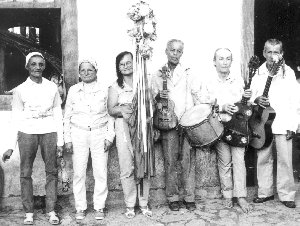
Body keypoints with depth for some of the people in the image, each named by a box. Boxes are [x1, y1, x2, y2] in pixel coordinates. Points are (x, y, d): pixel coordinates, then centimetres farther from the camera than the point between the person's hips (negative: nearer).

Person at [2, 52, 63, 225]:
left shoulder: (52, 87, 7)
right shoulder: (20, 90, 4)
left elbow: (58, 115, 9)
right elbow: (16, 119, 5)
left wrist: (60, 141, 4)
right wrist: (11, 146, 2)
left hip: (49, 132, 1)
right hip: (27, 132, -1)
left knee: (52, 171, 0)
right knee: (25, 172, -1)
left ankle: (51, 210, 8)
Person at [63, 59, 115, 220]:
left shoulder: (104, 90, 3)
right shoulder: (73, 90, 5)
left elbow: (110, 116, 7)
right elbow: (67, 116, 7)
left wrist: (109, 136, -1)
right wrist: (67, 139, 2)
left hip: (99, 134, 0)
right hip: (78, 133, 1)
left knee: (101, 172, 0)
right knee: (79, 172, 1)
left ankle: (99, 207, 13)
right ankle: (80, 208, 13)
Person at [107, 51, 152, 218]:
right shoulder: (115, 87, 8)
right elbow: (111, 109, 1)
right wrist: (123, 109, -19)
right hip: (124, 130, -1)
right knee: (127, 169, -2)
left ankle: (144, 203, 12)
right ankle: (130, 205, 10)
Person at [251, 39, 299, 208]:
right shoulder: (258, 73, 8)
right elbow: (250, 96, 15)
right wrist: (256, 100, -9)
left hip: (283, 124, -2)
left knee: (285, 160, -2)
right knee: (263, 159, 7)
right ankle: (265, 193, 19)